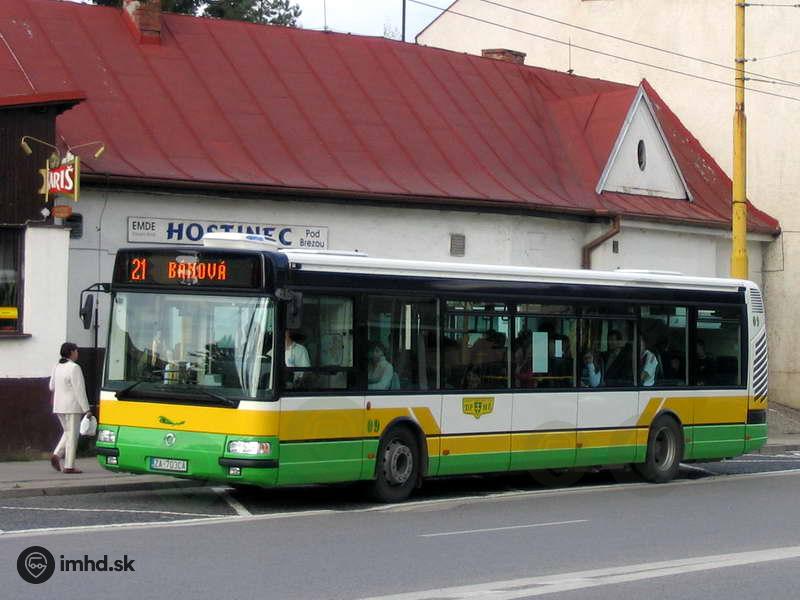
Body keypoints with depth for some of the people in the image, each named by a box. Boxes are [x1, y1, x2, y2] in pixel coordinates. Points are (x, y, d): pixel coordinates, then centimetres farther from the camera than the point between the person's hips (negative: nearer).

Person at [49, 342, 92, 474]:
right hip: (72, 406, -7)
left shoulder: (57, 367, 8)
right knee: (72, 435, -1)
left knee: (68, 433, 20)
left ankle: (56, 454, 2)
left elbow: (52, 386, 15)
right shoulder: (74, 368, -15)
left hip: (59, 407, 7)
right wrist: (86, 409, -14)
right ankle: (69, 466, 0)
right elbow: (79, 390, -17)